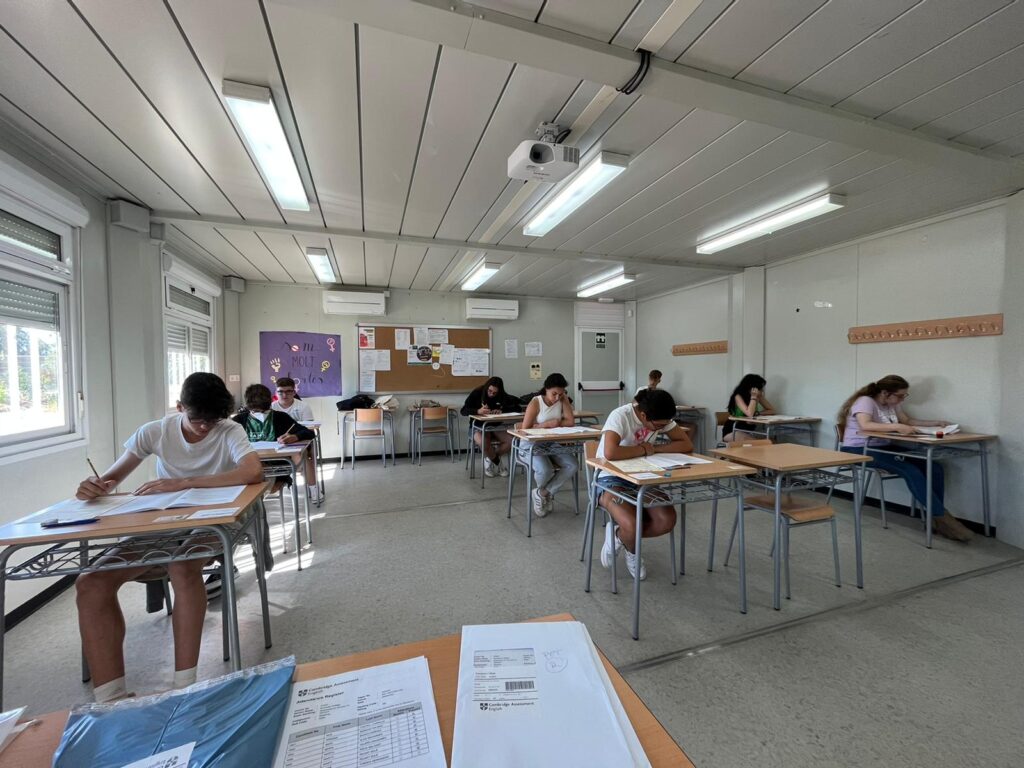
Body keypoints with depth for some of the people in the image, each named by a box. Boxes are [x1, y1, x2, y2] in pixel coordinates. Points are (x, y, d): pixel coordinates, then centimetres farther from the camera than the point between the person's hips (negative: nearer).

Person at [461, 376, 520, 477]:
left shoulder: (502, 396, 0)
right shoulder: (477, 393, -9)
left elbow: (516, 407, -6)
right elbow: (463, 411, -15)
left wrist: (502, 410, -23)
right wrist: (478, 411, -34)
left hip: (497, 426, 3)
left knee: (511, 441, -25)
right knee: (483, 443, -37)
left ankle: (490, 459, 2)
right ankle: (498, 462, -4)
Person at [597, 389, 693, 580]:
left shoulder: (660, 418, -5)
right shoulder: (620, 416, -26)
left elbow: (687, 444, -4)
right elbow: (610, 453, -41)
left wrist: (654, 448, -18)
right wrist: (643, 449, -24)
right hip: (611, 479, -6)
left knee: (667, 521, -18)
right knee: (631, 526, -30)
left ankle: (619, 535, 10)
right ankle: (632, 551, 10)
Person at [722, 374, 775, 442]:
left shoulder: (758, 396, -1)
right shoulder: (738, 397, -19)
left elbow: (772, 410, 0)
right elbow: (749, 414, -31)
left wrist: (757, 413, -16)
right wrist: (753, 397, -26)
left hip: (749, 430, 6)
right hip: (732, 432, -6)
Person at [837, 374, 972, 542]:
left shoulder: (891, 404, 13)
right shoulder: (865, 401, -16)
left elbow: (907, 420, 24)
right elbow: (865, 425, -32)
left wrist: (935, 423, 11)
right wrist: (896, 427, -40)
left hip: (882, 448, 9)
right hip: (859, 450, -9)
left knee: (934, 468, -8)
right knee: (911, 471, -26)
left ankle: (937, 518, -3)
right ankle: (943, 518, -14)